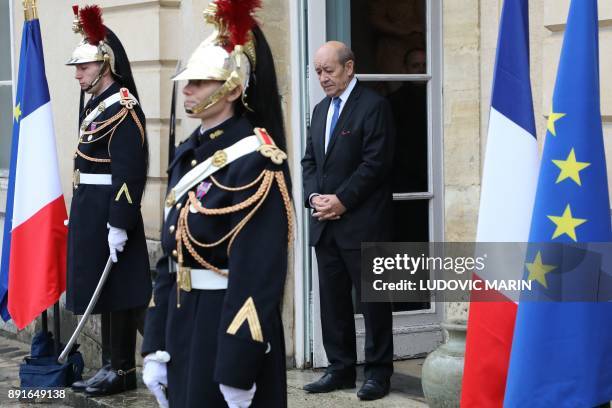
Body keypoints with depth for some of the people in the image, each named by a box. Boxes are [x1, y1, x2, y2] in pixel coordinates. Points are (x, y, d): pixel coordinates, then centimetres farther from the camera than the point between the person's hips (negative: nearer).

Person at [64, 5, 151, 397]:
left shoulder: (123, 107, -15)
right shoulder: (94, 105, 14)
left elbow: (129, 172, -21)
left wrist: (119, 225, -23)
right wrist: (78, 216, 19)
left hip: (109, 213, -9)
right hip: (90, 212, 9)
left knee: (117, 293, -2)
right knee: (103, 292, 13)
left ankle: (124, 369, 7)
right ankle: (111, 366, 21)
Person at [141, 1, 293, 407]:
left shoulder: (256, 160, -16)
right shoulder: (187, 154, 9)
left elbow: (258, 274, -21)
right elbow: (171, 255, 12)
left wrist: (238, 371, -23)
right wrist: (155, 346, 10)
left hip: (231, 329, -8)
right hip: (182, 324, 8)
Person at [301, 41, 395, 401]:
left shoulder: (374, 105, -7)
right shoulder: (320, 110, 17)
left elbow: (377, 162, -14)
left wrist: (341, 200, -15)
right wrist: (314, 196, 0)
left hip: (363, 223, -7)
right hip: (325, 223, 7)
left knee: (372, 299, -1)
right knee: (332, 299, 10)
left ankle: (378, 372, 7)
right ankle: (340, 368, 18)